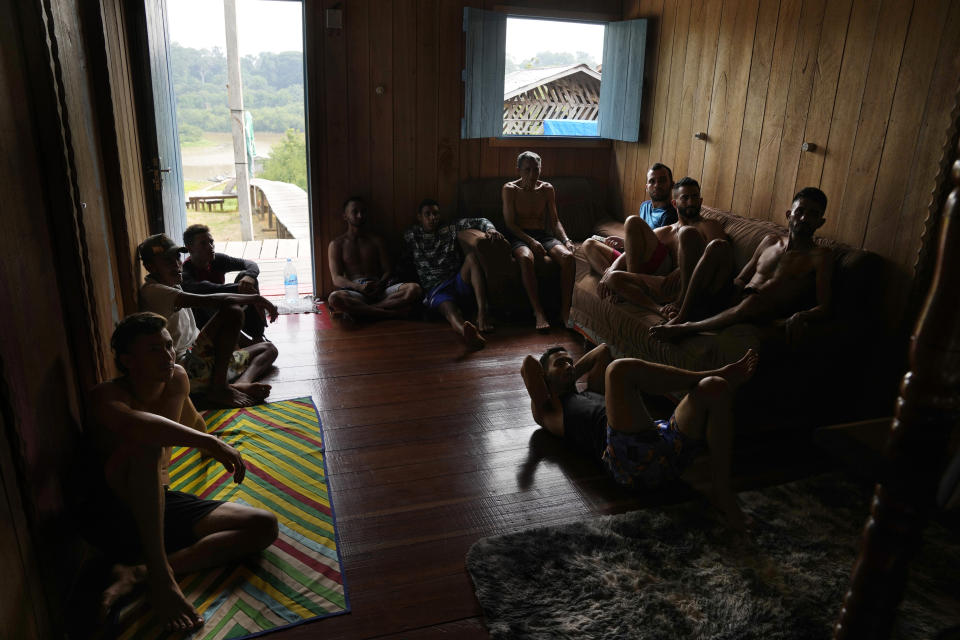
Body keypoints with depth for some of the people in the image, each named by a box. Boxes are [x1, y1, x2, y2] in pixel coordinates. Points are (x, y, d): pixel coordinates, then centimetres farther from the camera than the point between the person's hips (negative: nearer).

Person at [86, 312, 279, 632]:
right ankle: (159, 576, -32)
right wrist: (210, 443, -43)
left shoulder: (177, 379, 4)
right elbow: (133, 423, -42)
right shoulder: (106, 396, -16)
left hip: (160, 505, 7)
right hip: (115, 513, -6)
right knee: (144, 445, -35)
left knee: (264, 526, -9)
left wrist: (207, 445, 46)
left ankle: (136, 573, -19)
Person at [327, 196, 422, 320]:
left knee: (414, 288, -27)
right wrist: (359, 287, -20)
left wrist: (380, 284, -13)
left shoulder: (377, 240, 21)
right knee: (334, 298, -39)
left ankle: (358, 309, -33)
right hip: (354, 290, -2)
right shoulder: (336, 244, 13)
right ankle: (392, 313, -35)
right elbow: (336, 279, 1)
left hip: (380, 289, 3)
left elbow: (388, 270, 13)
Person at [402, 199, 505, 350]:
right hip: (436, 289, -3)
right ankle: (467, 331, -77)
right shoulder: (411, 236, 20)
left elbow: (479, 222, 14)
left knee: (473, 255, -28)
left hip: (459, 282, 3)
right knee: (450, 310, -37)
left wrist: (490, 229, -7)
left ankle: (482, 313, -40)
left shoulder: (450, 231, 20)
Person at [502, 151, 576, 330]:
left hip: (542, 234, 4)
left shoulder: (547, 189, 12)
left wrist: (566, 240, -8)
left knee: (568, 256, -28)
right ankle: (538, 312, -37)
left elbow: (555, 221, 12)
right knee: (526, 258, -40)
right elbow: (510, 223, -6)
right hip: (518, 235, -4)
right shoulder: (510, 189, 0)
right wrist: (531, 241, -21)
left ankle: (565, 311, -26)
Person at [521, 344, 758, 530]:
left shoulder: (592, 391, 41)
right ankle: (713, 374, -7)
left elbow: (603, 350, 49)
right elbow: (528, 364, 15)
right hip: (631, 458, -7)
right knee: (621, 369, -24)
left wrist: (570, 377, 46)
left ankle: (721, 490, -15)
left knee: (715, 388, -9)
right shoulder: (549, 412, 22)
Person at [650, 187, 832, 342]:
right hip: (733, 302, 5)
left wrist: (800, 316, -29)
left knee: (754, 300, -42)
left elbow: (824, 308, -5)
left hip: (767, 315, -5)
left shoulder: (820, 255, 5)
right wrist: (734, 295, -5)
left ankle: (684, 329, -31)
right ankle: (682, 316, -24)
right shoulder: (770, 241, 21)